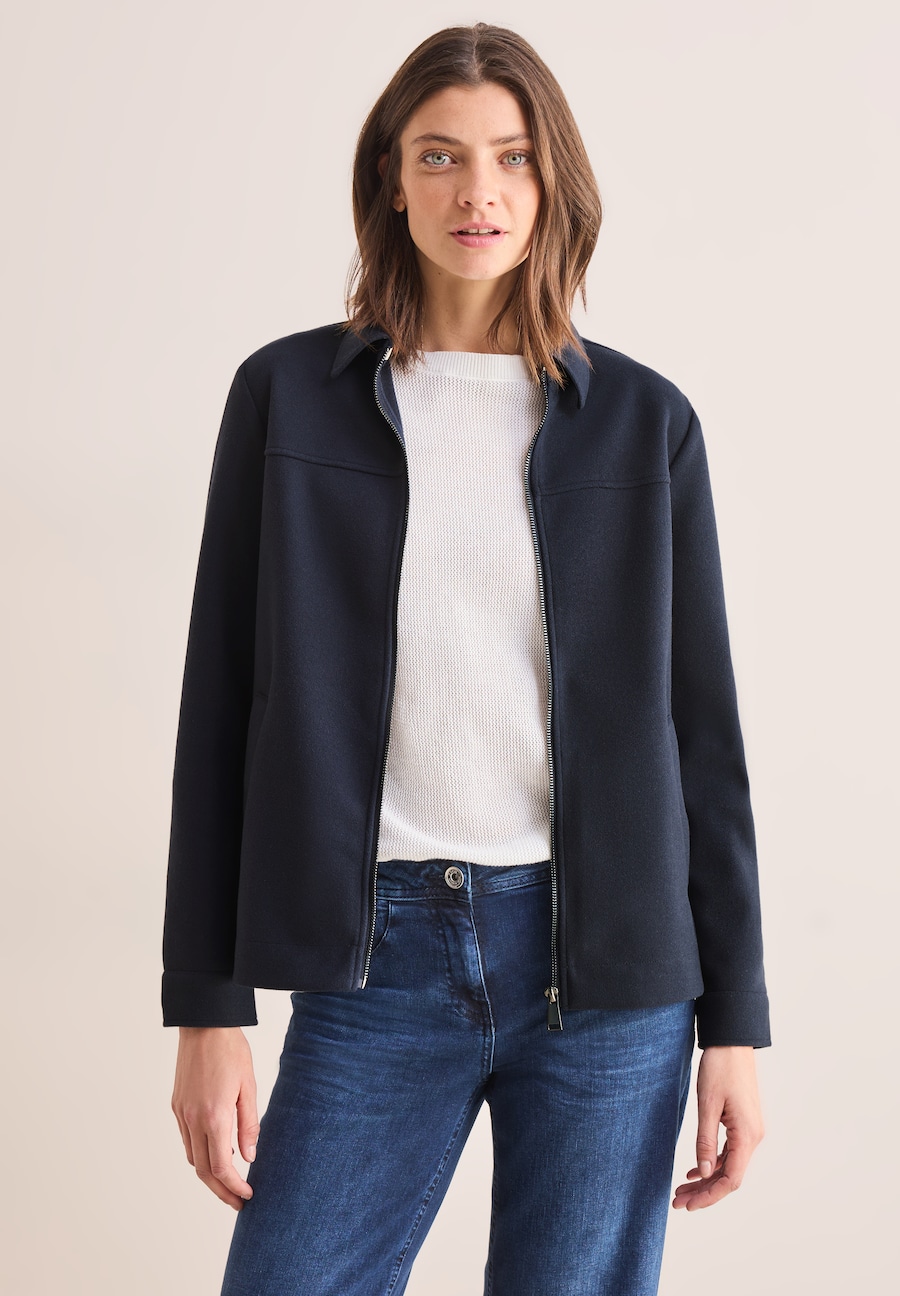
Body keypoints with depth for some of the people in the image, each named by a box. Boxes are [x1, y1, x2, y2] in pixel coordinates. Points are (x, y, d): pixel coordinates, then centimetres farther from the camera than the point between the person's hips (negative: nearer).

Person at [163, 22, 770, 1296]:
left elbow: (701, 724, 5)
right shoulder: (288, 394, 3)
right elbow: (224, 701, 3)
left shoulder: (645, 420, 4)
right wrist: (206, 1009, -1)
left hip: (609, 962, 1)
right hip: (379, 960, 0)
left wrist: (734, 1021, 3)